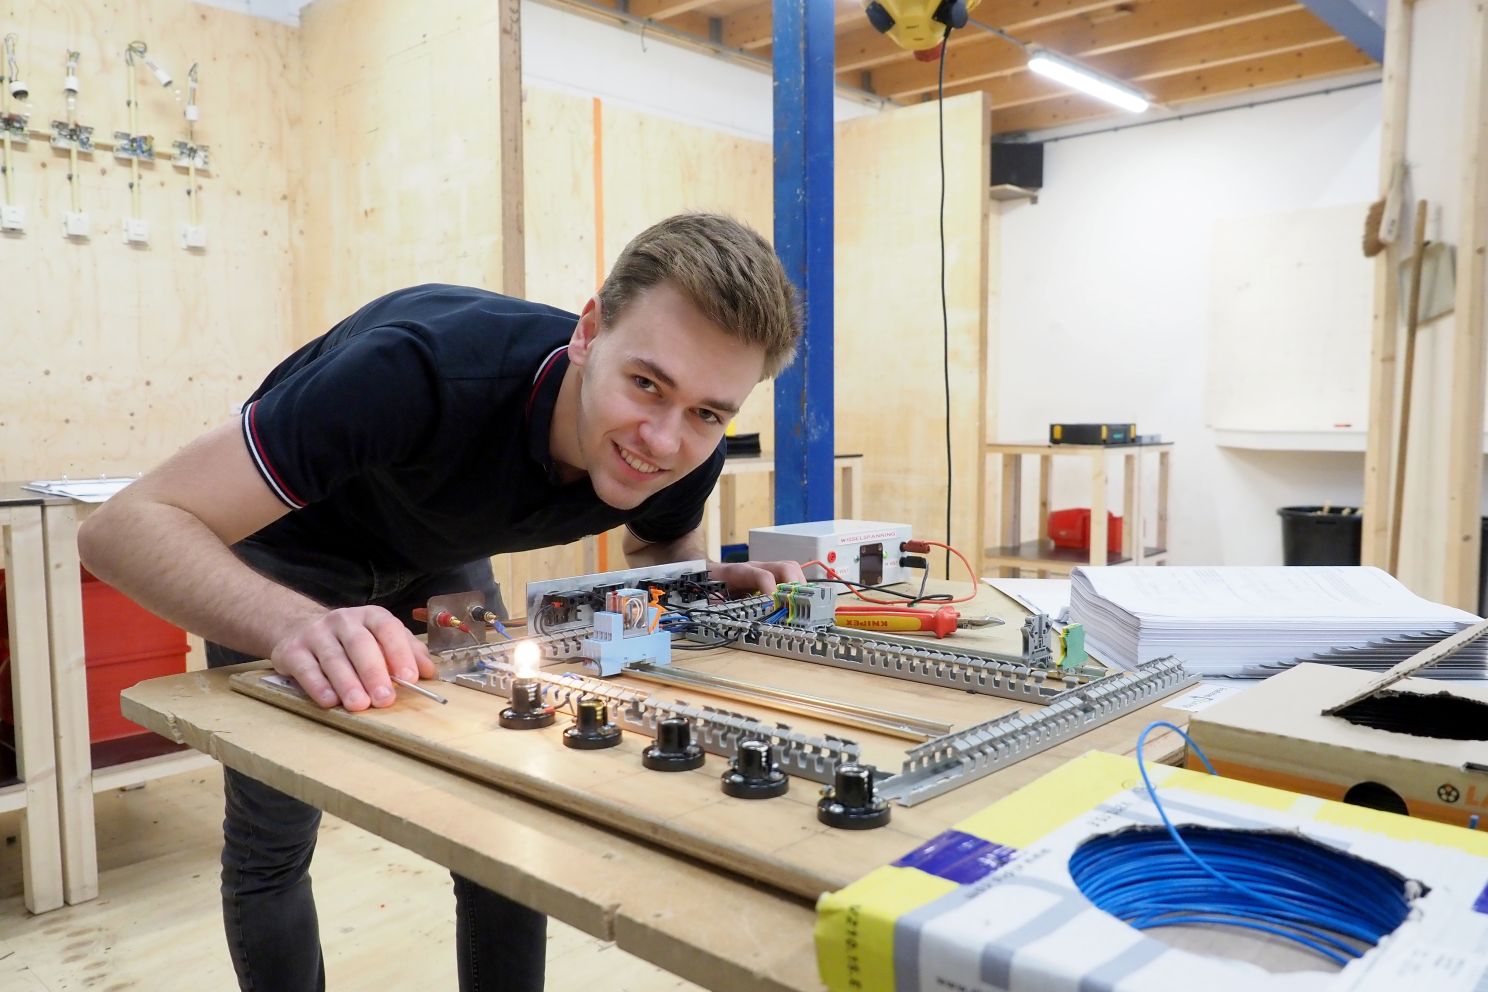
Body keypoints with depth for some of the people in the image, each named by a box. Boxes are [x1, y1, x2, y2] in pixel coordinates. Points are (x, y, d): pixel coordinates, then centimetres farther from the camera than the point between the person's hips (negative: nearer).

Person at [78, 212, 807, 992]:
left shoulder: (683, 456, -25)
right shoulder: (430, 371, -42)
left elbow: (660, 548, 1)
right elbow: (125, 525, -39)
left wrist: (714, 584, -22)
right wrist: (297, 626, -57)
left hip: (441, 558, 4)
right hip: (284, 557, -3)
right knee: (271, 846, 1)